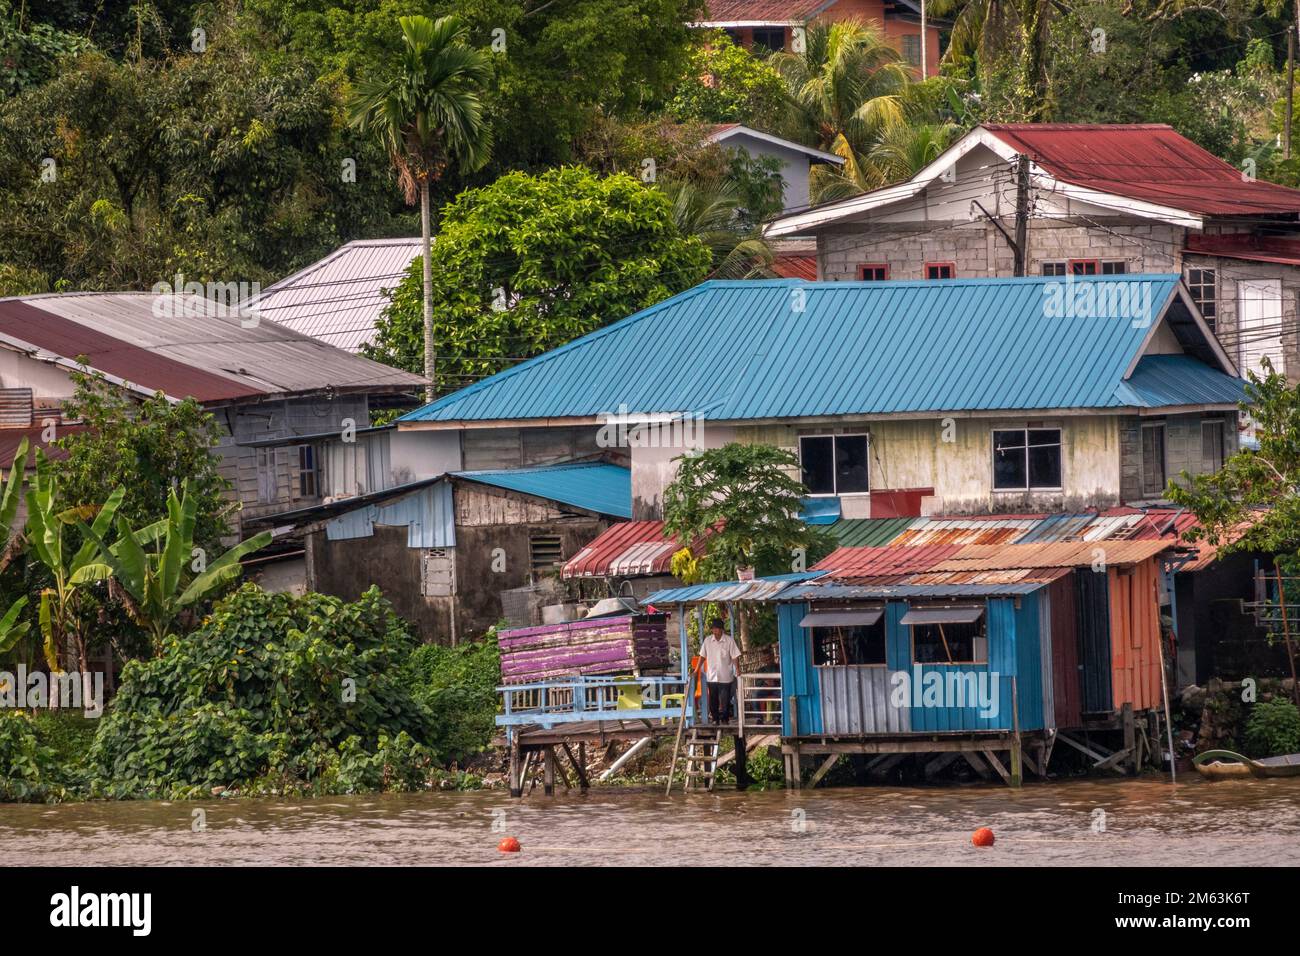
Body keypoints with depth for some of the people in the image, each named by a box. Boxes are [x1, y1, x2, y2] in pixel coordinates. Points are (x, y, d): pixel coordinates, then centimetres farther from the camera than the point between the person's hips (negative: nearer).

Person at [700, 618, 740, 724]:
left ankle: (724, 719, 8)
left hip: (725, 677, -3)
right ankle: (715, 718, 14)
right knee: (713, 700, 4)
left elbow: (735, 657, -4)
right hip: (712, 676, 3)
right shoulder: (708, 641, 3)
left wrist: (737, 670, -13)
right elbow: (703, 656, 11)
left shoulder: (729, 641, -5)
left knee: (725, 700, -1)